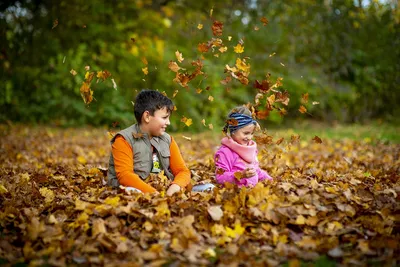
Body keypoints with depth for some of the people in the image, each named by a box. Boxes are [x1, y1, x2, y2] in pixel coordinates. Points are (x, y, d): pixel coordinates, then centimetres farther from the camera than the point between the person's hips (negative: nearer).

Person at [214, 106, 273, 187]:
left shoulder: (251, 147, 18)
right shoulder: (224, 152, -8)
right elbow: (220, 177, -15)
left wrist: (269, 179, 17)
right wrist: (241, 175, -24)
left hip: (253, 188, 8)